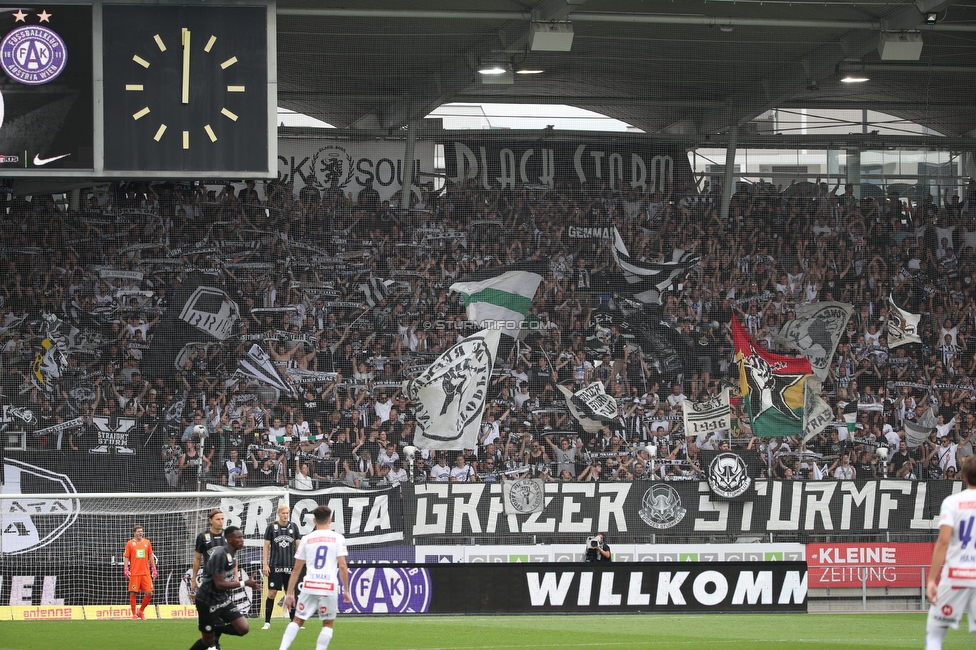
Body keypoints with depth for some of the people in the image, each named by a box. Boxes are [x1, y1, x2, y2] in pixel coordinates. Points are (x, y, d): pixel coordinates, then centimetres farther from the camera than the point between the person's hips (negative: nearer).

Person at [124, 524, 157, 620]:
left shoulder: (147, 542, 11)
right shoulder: (130, 543, 2)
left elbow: (151, 556, 17)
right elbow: (126, 557, 2)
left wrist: (154, 569, 14)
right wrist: (126, 569, -9)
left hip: (146, 573, 3)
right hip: (134, 574, -3)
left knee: (149, 593, -2)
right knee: (133, 593, -3)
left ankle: (141, 611, 15)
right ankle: (134, 614, 6)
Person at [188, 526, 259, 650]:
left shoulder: (232, 554, 3)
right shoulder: (220, 556, -25)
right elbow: (220, 584, -28)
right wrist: (245, 583, -28)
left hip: (223, 599, 8)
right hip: (208, 602, -8)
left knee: (243, 629, -5)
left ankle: (216, 629, 19)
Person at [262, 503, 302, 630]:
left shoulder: (293, 526, 5)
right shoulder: (271, 527, 0)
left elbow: (297, 545, 10)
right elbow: (266, 546, 3)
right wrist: (265, 564, -3)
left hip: (290, 566, 2)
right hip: (275, 566, -2)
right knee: (272, 593, -4)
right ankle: (267, 622, 1)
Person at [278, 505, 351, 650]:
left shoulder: (306, 539, 10)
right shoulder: (338, 538, 4)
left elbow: (296, 569, 12)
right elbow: (342, 566, -3)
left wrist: (290, 593, 17)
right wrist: (346, 590, 4)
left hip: (309, 586, 2)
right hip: (329, 587, -2)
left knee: (297, 620, 14)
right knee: (328, 624, 14)